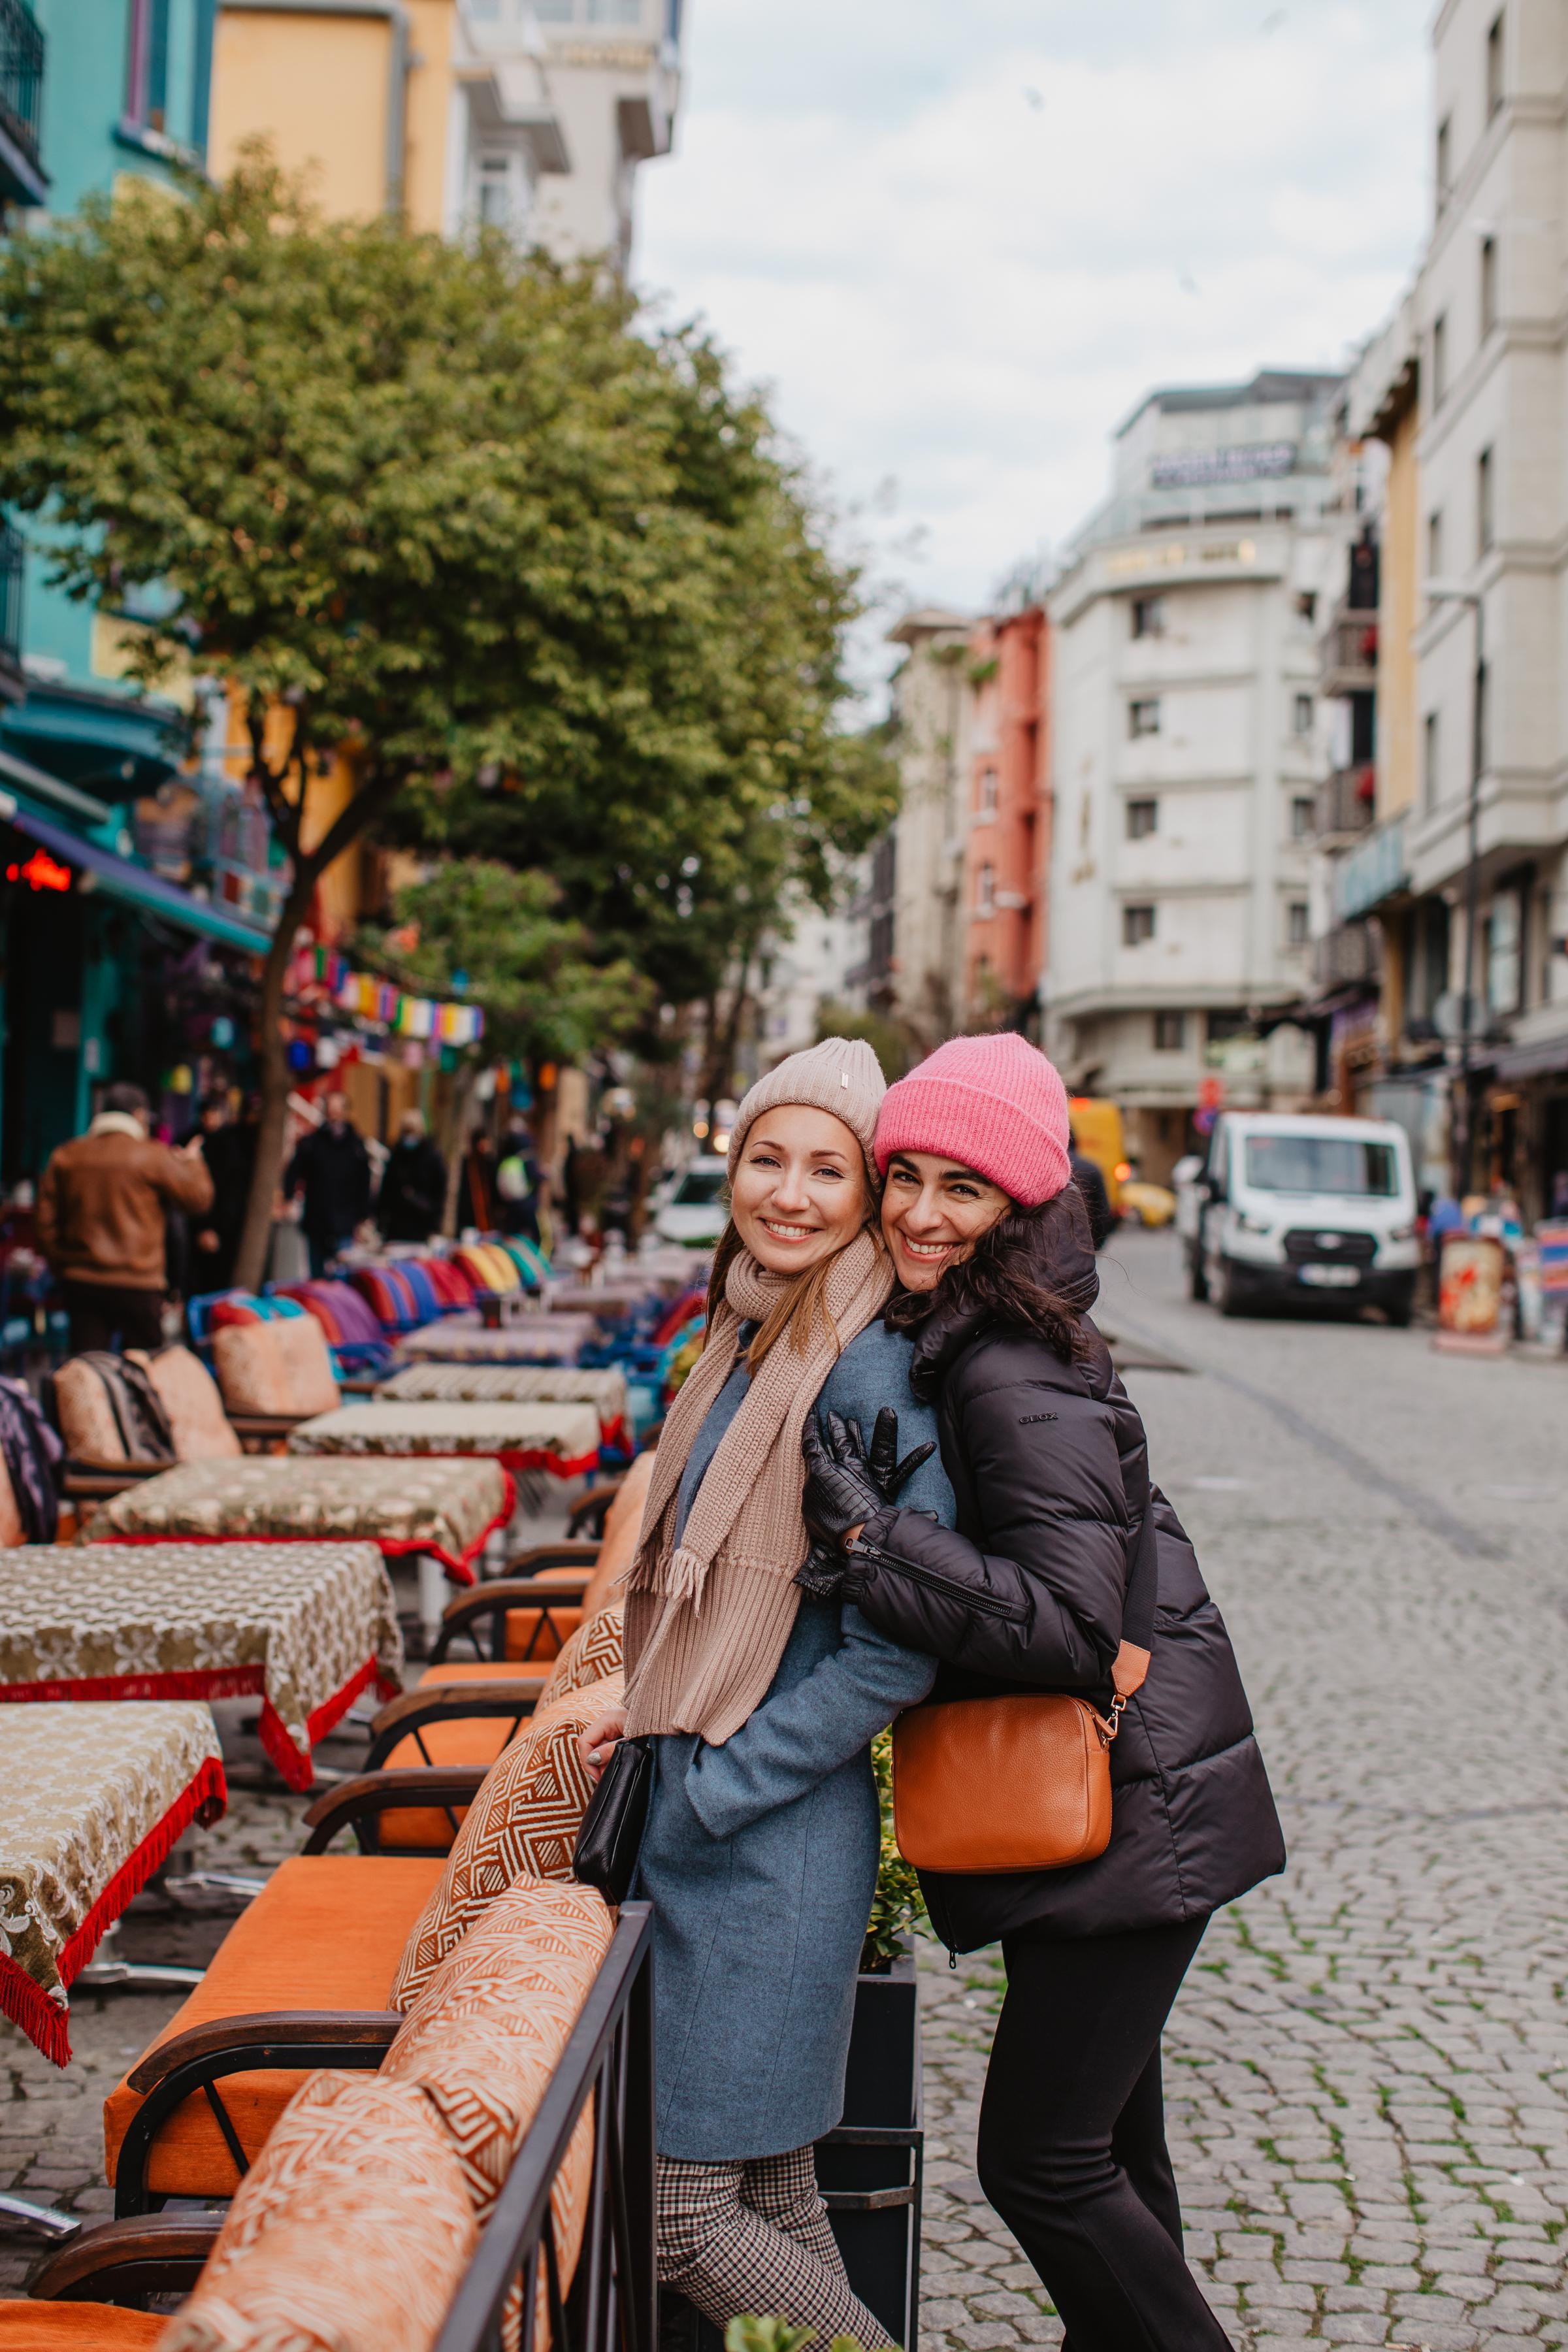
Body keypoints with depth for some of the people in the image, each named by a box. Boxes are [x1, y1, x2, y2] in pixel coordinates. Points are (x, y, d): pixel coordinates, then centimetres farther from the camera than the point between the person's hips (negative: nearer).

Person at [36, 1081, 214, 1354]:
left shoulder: (65, 1157, 7)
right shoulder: (152, 1156, -6)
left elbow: (47, 1224, 8)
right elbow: (199, 1197, -1)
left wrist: (62, 1267, 19)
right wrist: (193, 1162, 17)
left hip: (81, 1281, 4)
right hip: (138, 1283, -4)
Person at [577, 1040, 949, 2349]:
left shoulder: (866, 1370, -17)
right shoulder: (749, 1338, 10)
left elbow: (894, 1657, -19)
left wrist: (709, 1787, -15)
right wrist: (655, 1715, 8)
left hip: (773, 1834, -8)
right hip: (700, 1808, 9)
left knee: (685, 2218, -2)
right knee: (768, 2190, 16)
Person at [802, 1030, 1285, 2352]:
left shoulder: (1019, 1380, -24)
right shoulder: (945, 1339, 6)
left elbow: (1071, 1625, -31)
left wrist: (865, 1531, -31)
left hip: (1128, 1821, -10)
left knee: (1041, 2158, -4)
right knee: (1108, 2143, 23)